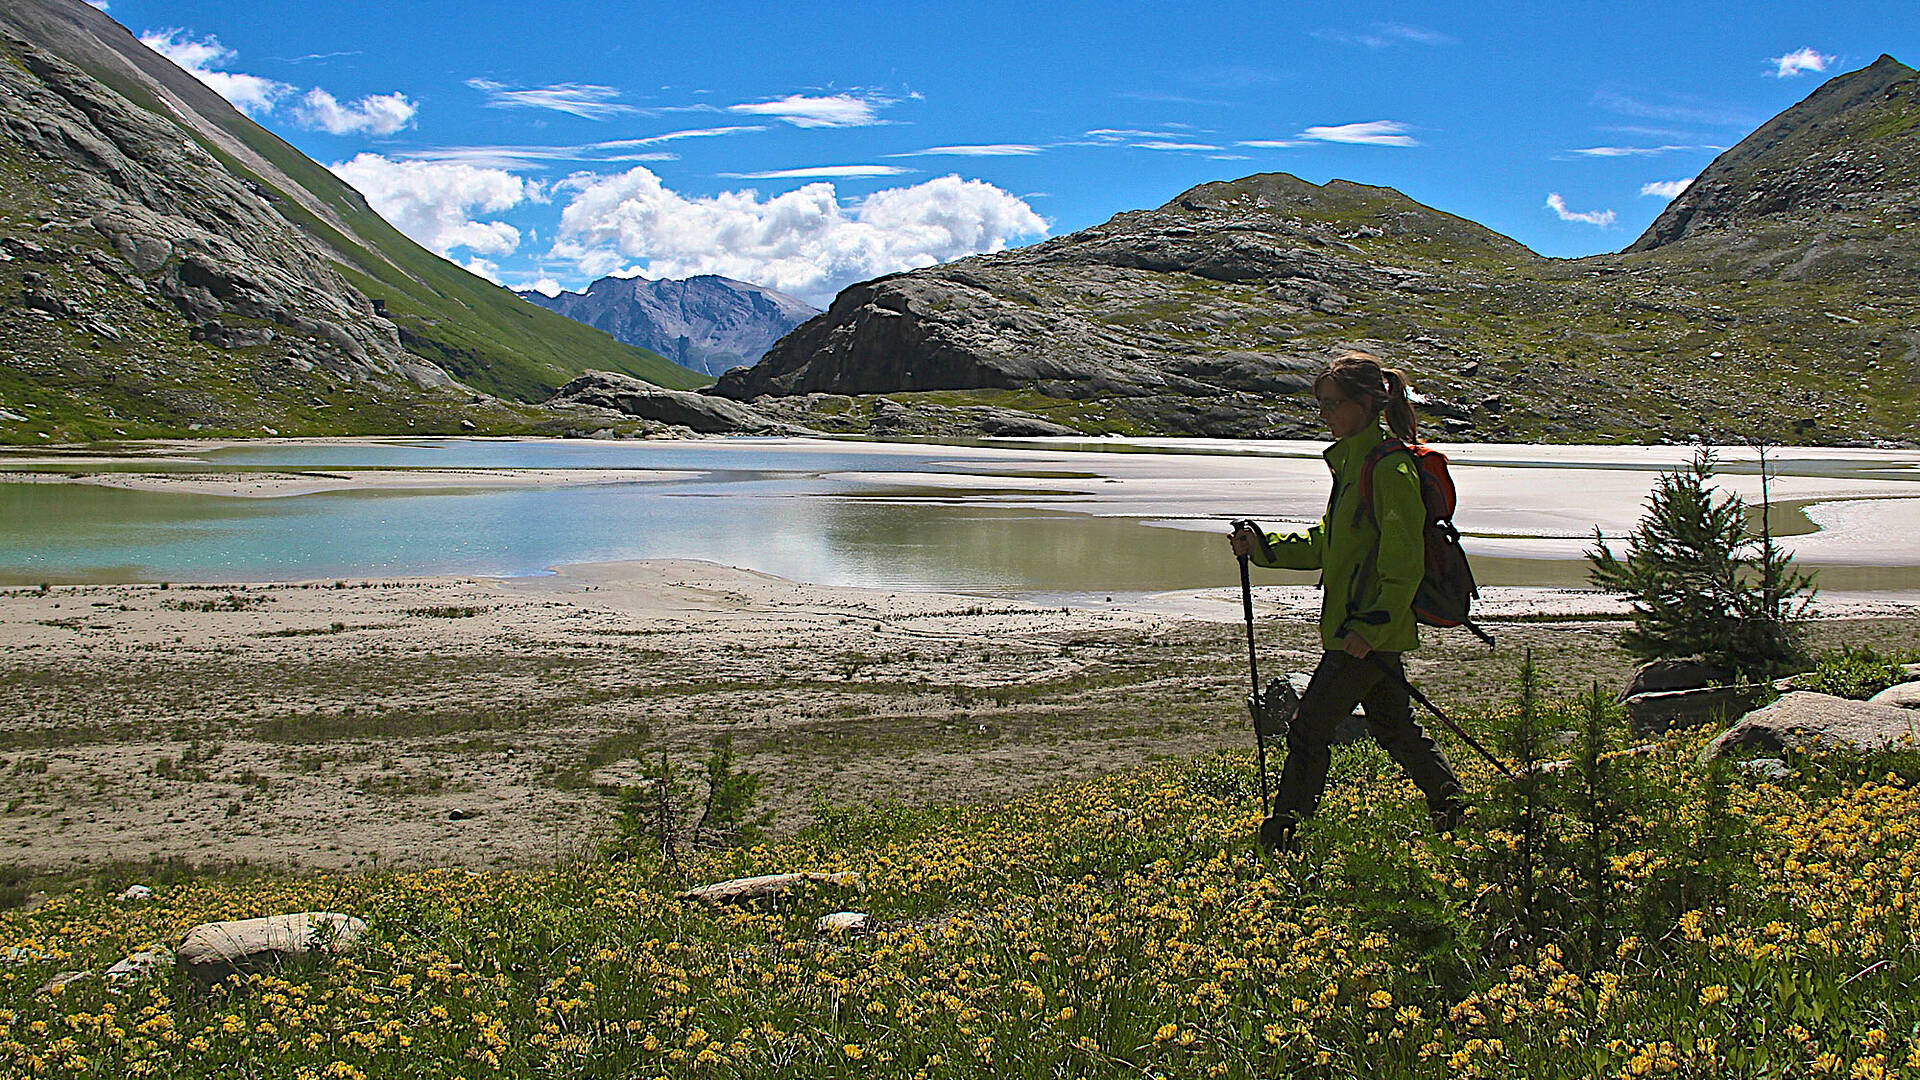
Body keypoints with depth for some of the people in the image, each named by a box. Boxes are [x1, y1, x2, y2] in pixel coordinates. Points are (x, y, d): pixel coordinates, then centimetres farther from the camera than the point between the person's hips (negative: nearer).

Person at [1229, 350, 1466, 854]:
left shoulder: (1390, 469, -17)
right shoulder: (1353, 462, 14)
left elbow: (1405, 565, -20)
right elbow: (1326, 543, 21)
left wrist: (1370, 627, -23)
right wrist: (1263, 546, 11)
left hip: (1372, 632, -10)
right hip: (1359, 627, 10)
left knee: (1309, 728, -5)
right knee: (1393, 726, 19)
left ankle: (1283, 832, 3)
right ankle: (1449, 804, 31)